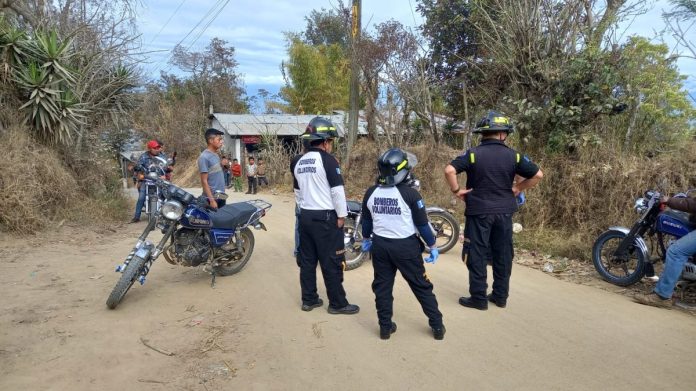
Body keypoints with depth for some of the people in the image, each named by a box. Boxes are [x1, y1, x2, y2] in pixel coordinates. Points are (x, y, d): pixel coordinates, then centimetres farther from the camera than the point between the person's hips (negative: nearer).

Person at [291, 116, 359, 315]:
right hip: (326, 218, -8)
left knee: (307, 260, 13)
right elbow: (337, 191, -15)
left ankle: (308, 299, 22)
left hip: (306, 216, 8)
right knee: (332, 262, 1)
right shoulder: (327, 160, -13)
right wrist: (342, 215, -7)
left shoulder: (299, 162, 11)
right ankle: (337, 304, 10)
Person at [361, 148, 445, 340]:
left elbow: (366, 220, 11)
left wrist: (366, 239, 28)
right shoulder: (410, 193, -15)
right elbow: (422, 223, -10)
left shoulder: (371, 193, -1)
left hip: (380, 245, 4)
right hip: (406, 246, -3)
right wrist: (432, 245, 2)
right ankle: (437, 326, 19)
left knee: (382, 287, 15)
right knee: (422, 286, 10)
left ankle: (385, 327, 22)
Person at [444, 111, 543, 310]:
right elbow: (538, 175, 1)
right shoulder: (513, 155, -1)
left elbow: (449, 170, -21)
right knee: (503, 254, 13)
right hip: (504, 211, 3)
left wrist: (457, 190, -8)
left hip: (479, 211, -3)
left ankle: (478, 298, 11)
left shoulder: (473, 153, -9)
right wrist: (518, 188, 9)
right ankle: (500, 296, 23)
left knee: (477, 255, 5)